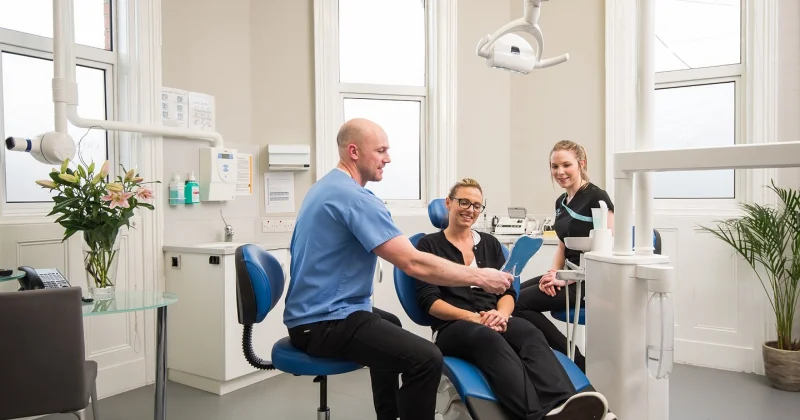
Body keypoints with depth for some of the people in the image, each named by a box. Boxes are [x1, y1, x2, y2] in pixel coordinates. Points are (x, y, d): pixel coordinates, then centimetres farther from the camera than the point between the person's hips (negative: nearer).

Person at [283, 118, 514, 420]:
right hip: (326, 322, -11)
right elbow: (414, 263, -26)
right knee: (426, 358, -21)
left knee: (389, 326, 34)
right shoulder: (353, 197, -22)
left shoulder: (326, 187, 11)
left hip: (311, 315, 11)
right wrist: (478, 277, -15)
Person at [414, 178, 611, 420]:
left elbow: (508, 291, 11)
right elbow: (429, 300, -4)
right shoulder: (429, 244, 6)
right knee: (489, 337, -38)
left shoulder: (490, 243, 19)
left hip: (493, 322, 4)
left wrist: (501, 314, -13)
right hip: (452, 327, -4)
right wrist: (472, 317, -18)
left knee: (530, 333, -30)